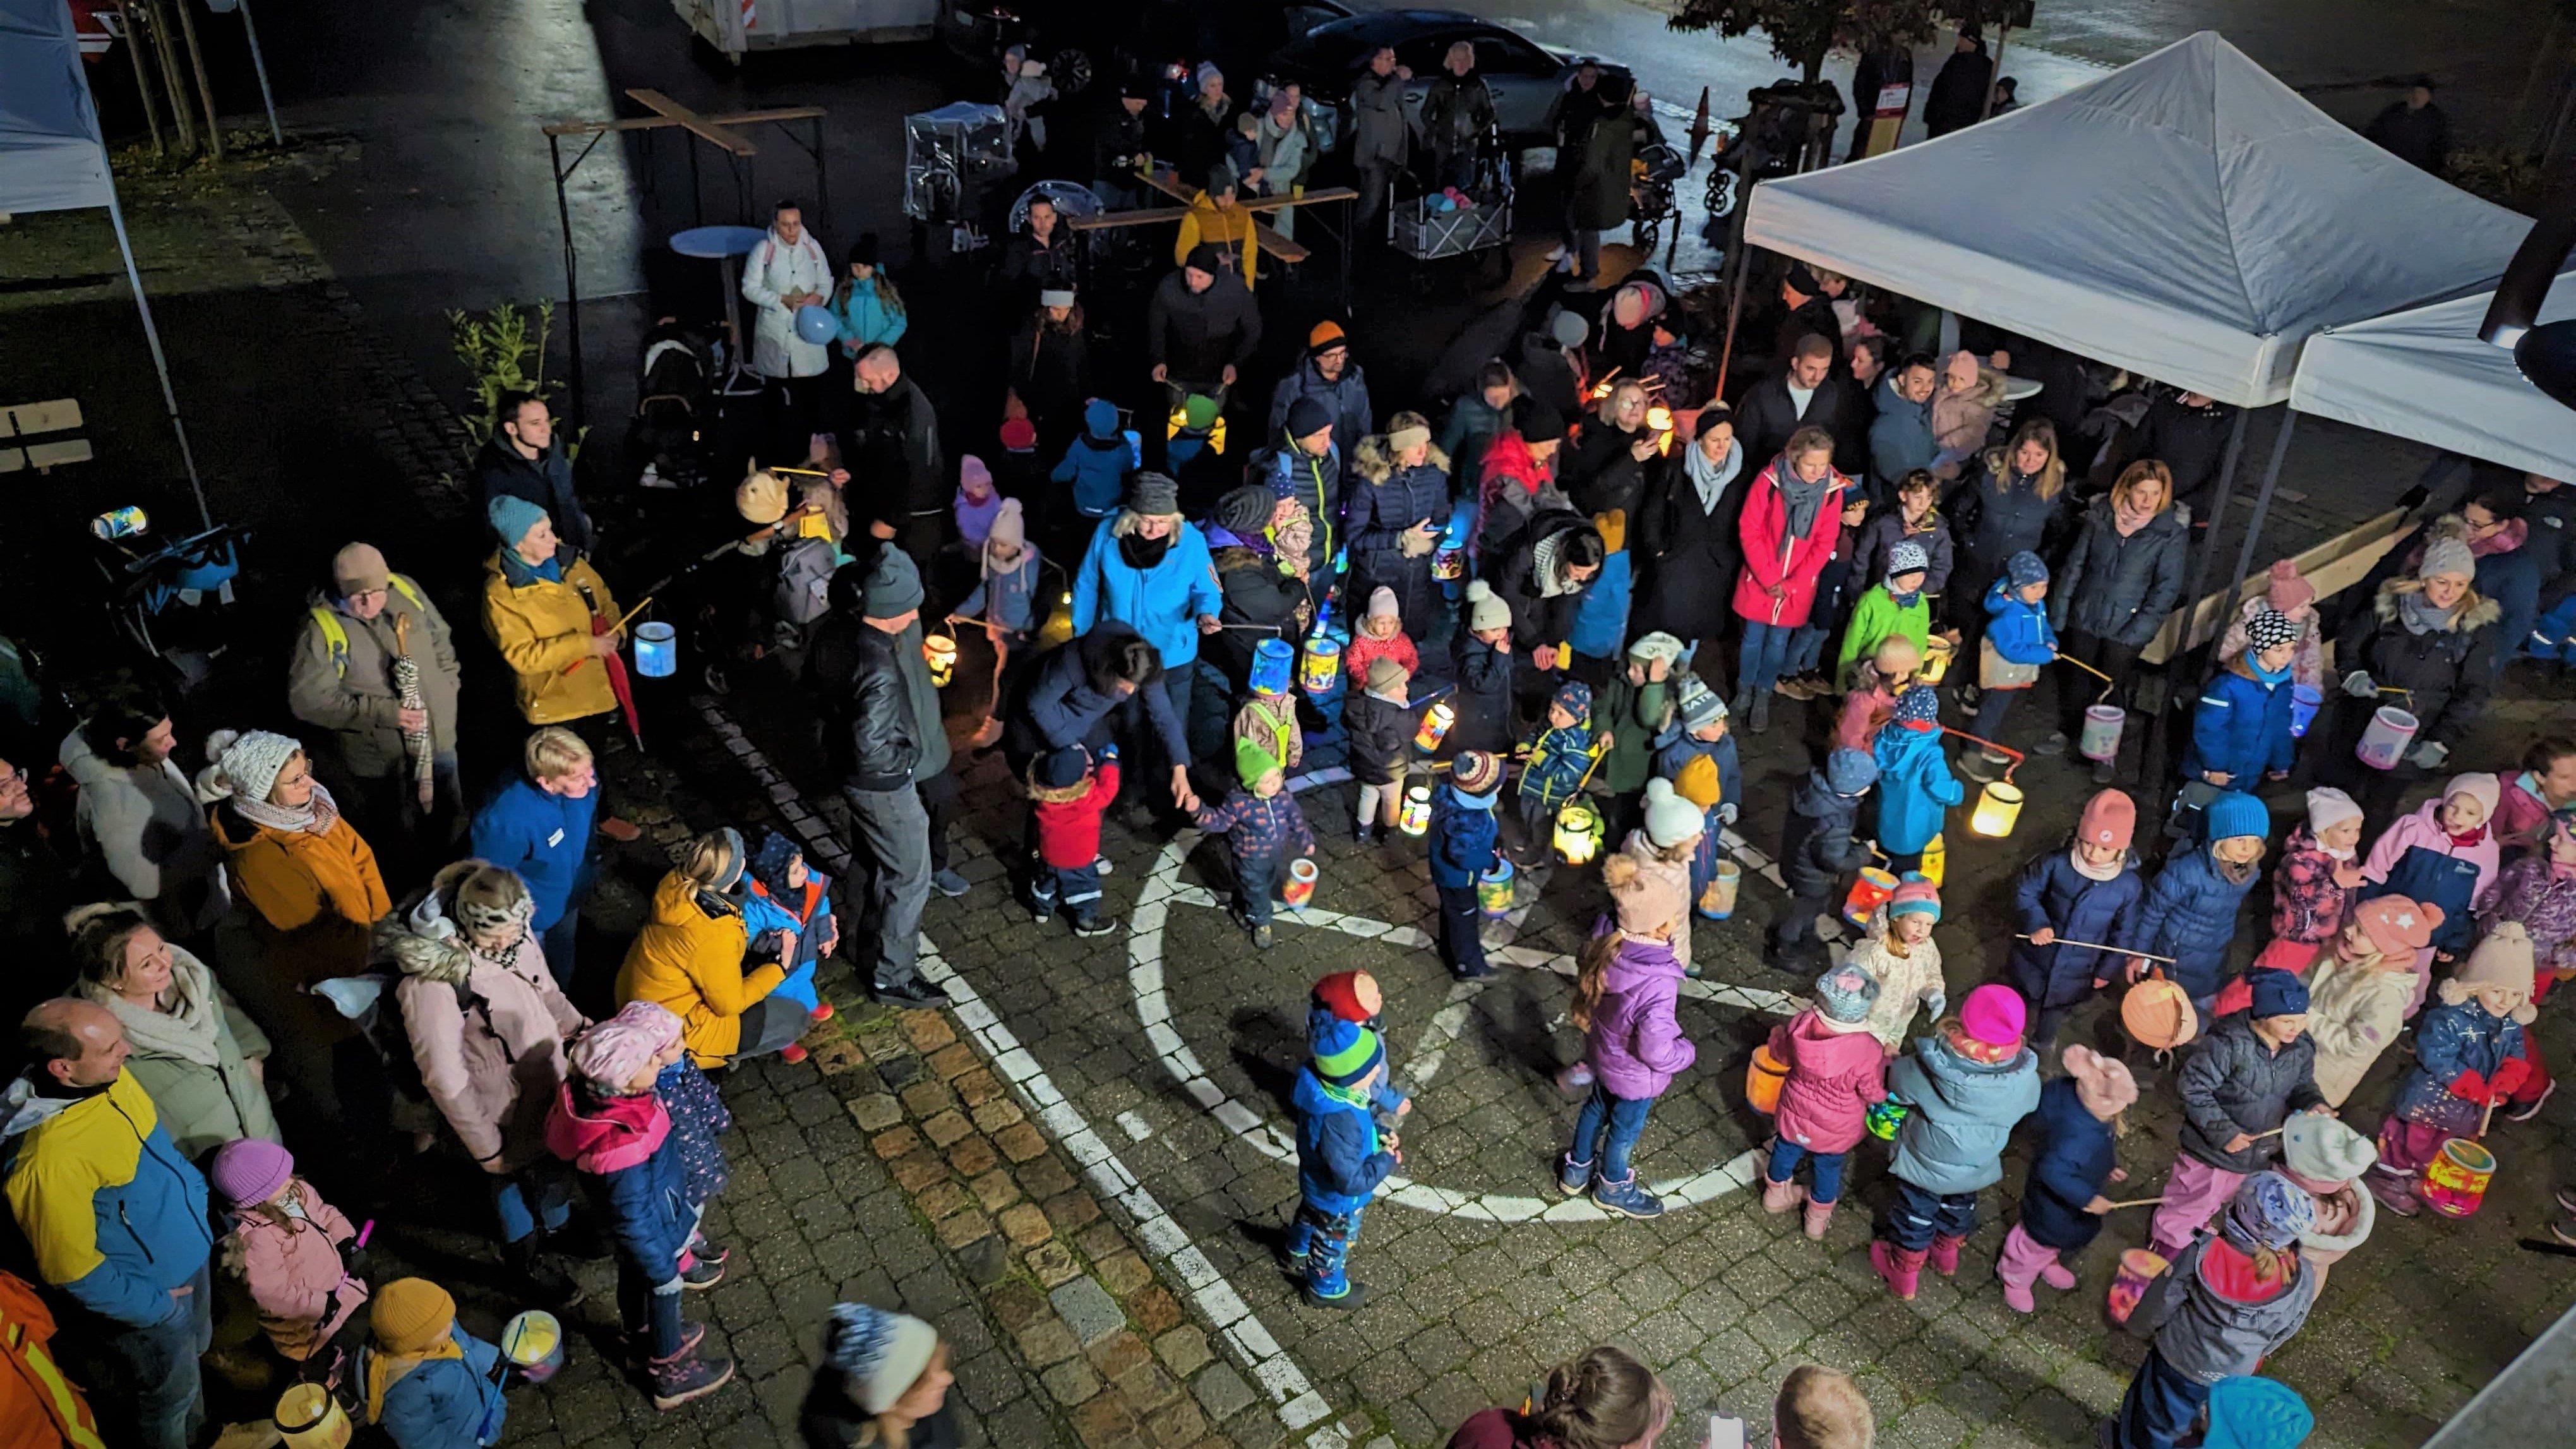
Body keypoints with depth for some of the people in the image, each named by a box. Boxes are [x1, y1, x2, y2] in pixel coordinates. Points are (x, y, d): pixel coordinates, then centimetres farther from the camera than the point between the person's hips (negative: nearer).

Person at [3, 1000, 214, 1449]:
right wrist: (154, 1306, -14)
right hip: (146, 1297, -7)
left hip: (191, 1256, 7)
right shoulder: (48, 1162, -36)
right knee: (169, 1395, 19)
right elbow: (74, 1272, -24)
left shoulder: (111, 1077, -15)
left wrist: (198, 1200, 7)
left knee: (196, 1355, 32)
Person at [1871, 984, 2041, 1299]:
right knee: (1959, 1206, 33)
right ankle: (1947, 1256, 60)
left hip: (1927, 1164, -3)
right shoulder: (2025, 1080, -29)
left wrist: (1896, 1062, 3)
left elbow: (1898, 1083, -17)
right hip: (1978, 1167, 3)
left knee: (1916, 1214, 24)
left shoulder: (1930, 1070, -38)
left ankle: (1903, 1273, 47)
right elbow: (2029, 1106, -5)